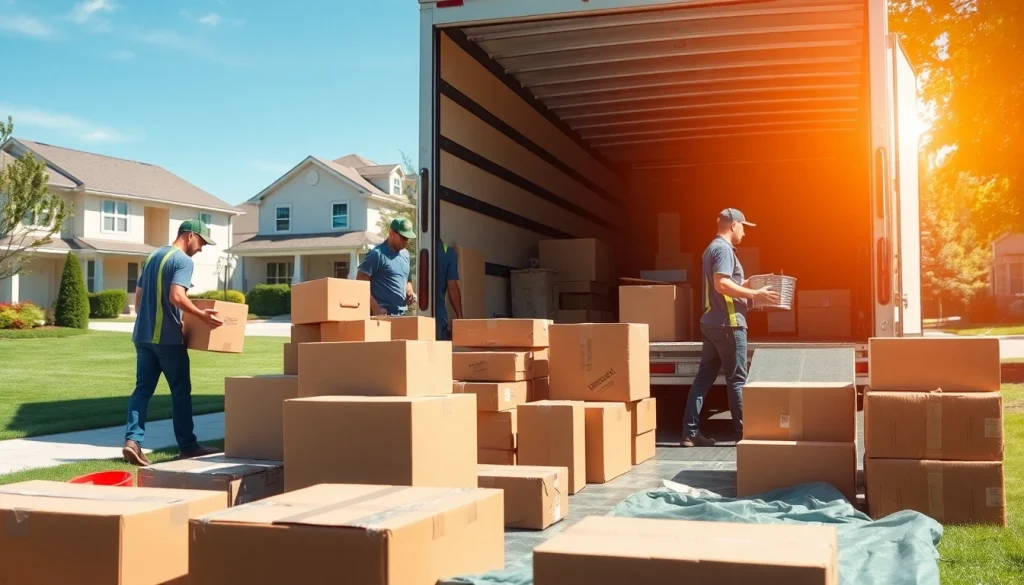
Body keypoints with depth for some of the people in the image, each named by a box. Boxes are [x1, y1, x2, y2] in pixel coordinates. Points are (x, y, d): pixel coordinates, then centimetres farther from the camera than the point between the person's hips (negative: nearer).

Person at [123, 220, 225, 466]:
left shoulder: (152, 257, 17)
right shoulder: (183, 260, -10)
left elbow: (138, 296, 21)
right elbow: (176, 297, -24)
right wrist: (202, 315, -18)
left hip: (143, 335, 8)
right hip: (168, 338, -8)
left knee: (143, 389, 5)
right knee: (180, 391, 2)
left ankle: (133, 440, -8)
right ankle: (188, 446, 9)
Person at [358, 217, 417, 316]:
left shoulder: (405, 254, 15)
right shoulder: (377, 254, -9)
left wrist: (410, 292, 5)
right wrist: (375, 308, -17)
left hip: (402, 315, 8)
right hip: (383, 315, -8)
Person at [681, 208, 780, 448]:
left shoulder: (713, 248, 19)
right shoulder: (723, 249, -12)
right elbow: (721, 285, -24)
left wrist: (745, 284, 23)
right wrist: (755, 294, -19)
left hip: (712, 323, 9)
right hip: (728, 323, -9)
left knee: (704, 377, 5)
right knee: (737, 379, -1)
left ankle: (690, 432, 4)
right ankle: (743, 432, 6)